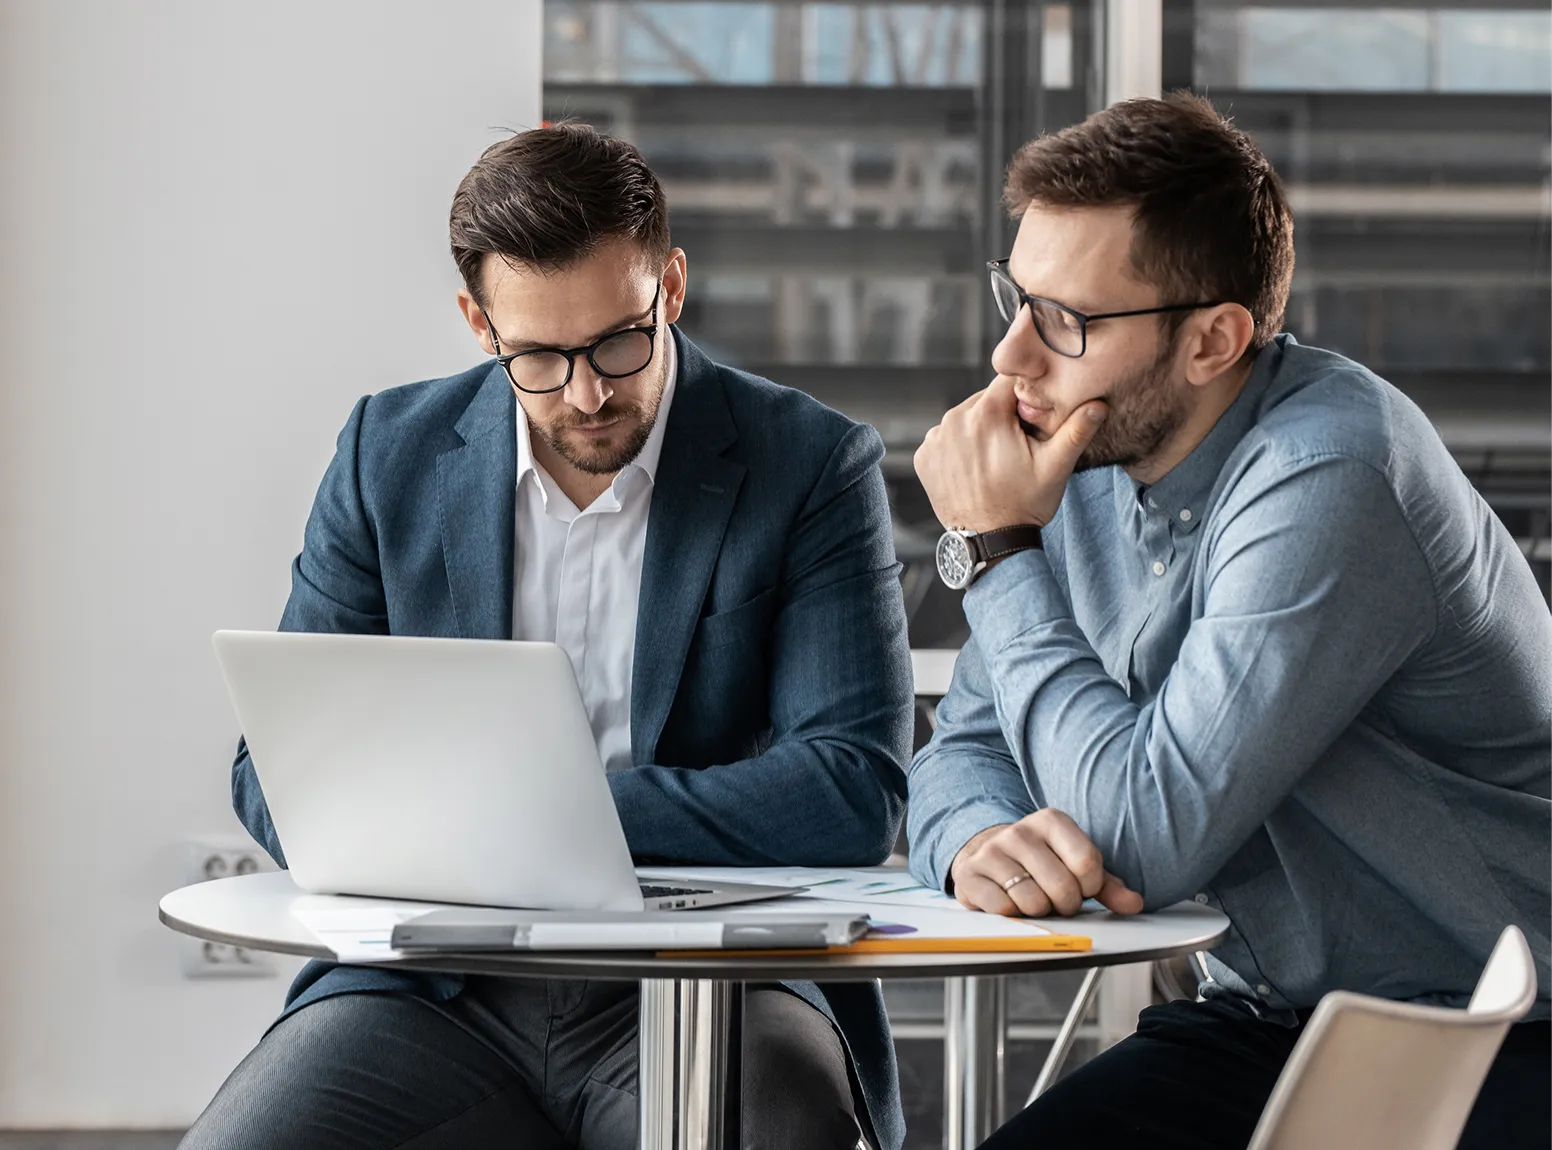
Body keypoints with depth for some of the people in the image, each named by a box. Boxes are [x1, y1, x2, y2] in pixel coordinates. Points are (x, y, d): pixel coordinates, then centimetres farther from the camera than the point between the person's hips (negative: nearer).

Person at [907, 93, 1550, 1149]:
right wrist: (984, 837, -17)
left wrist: (998, 550, -16)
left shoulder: (1326, 478, -23)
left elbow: (1147, 837, -25)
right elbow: (965, 751, 7)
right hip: (1271, 1022, 7)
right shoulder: (1084, 447, 2)